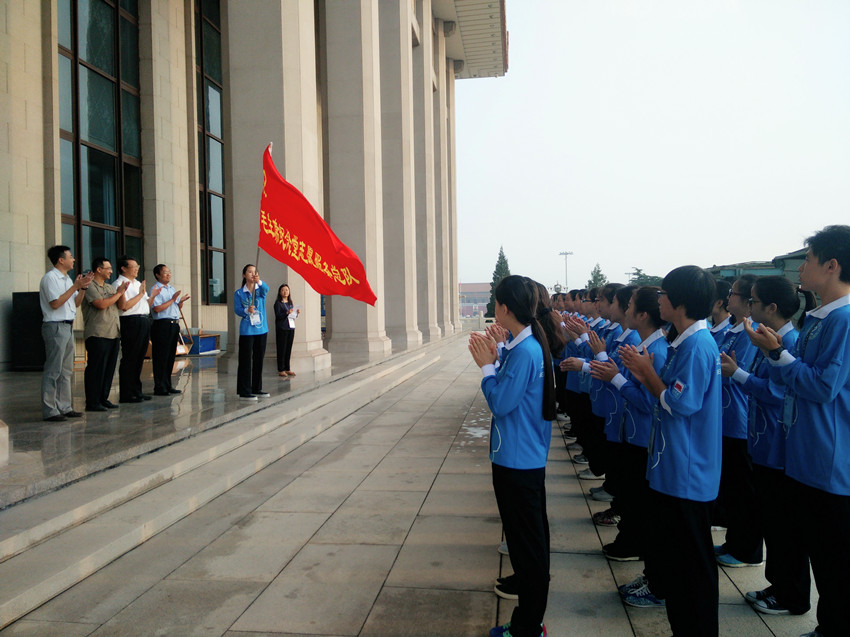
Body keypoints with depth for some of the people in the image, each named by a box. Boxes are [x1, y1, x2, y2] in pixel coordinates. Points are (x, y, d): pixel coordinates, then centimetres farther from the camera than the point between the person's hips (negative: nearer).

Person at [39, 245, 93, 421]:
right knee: (53, 371, -8)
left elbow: (76, 303, 18)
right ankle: (49, 411, -5)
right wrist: (75, 286, -15)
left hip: (68, 327, 9)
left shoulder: (66, 279, 17)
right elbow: (55, 303, -18)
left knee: (66, 371, 12)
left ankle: (64, 407, 18)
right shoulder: (50, 278, -10)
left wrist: (83, 287, 3)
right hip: (55, 327, -9)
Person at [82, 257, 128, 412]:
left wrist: (122, 292, 0)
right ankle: (92, 402, 0)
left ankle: (104, 398, 18)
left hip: (113, 334, 8)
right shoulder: (90, 286, -6)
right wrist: (119, 293, -7)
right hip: (98, 334, -8)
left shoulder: (109, 287, 20)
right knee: (96, 369, -4)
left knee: (109, 368, 10)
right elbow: (101, 304, -18)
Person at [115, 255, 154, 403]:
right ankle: (126, 394, -1)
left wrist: (153, 296, 5)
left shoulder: (138, 284, 21)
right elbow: (124, 306, -18)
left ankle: (136, 391, 20)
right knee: (129, 359, -5)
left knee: (139, 358, 12)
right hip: (131, 322, -9)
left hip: (144, 322, 9)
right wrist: (140, 294, -11)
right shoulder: (119, 284, -7)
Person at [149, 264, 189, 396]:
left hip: (174, 325, 8)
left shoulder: (172, 289, 19)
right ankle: (159, 388, -1)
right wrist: (172, 300, -15)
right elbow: (157, 308, -18)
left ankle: (167, 385, 20)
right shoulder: (156, 289, -7)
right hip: (162, 325, -8)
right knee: (161, 357, -5)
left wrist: (181, 301, 3)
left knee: (171, 356, 12)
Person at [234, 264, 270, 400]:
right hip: (247, 330, -3)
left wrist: (259, 281, -40)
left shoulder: (260, 289, 5)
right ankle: (245, 392, -1)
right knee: (246, 361, -4)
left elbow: (266, 289, -19)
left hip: (261, 329, 3)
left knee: (259, 360, 10)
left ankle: (257, 389, 21)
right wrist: (246, 310, -27)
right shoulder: (239, 293, 2)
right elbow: (237, 310, -6)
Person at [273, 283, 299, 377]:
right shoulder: (278, 303, -3)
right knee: (281, 349, -4)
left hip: (291, 327, 6)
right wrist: (287, 313, -24)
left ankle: (287, 369, 14)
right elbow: (278, 316, -11)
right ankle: (281, 370, -1)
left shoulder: (290, 303, 16)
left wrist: (296, 312, 1)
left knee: (288, 349, 8)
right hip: (282, 328, -6)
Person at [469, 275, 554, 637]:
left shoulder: (523, 352, -23)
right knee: (532, 540, 19)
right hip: (531, 457, 10)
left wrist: (486, 366, -10)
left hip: (517, 461, -10)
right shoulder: (533, 345, 7)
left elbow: (500, 403, -21)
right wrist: (495, 359, 3)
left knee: (527, 544, 2)